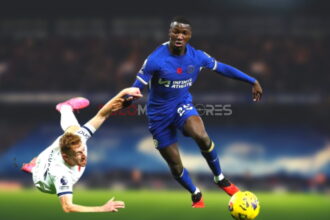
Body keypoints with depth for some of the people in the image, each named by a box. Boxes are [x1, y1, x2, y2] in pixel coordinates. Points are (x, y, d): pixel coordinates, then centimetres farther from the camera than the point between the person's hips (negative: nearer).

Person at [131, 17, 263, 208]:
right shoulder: (156, 59, -23)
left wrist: (253, 81, 8)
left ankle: (220, 179, -8)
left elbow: (223, 68, 5)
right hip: (160, 112, -1)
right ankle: (196, 196, 33)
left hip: (183, 104, 2)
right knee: (175, 165, 2)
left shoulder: (197, 56, -10)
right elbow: (136, 87, -22)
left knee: (201, 136, -32)